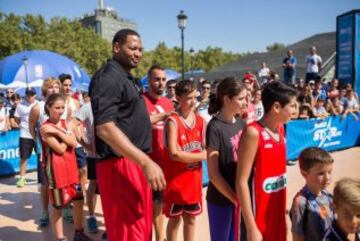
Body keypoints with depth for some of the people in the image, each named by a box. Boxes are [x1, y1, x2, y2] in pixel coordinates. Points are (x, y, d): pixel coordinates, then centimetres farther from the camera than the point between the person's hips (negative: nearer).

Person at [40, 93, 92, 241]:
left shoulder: (65, 123, 8)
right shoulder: (45, 128, -11)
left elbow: (74, 143, -6)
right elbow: (61, 149, -17)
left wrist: (57, 131, -14)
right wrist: (66, 134, -6)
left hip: (71, 166, 7)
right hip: (56, 169, -6)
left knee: (79, 200, 12)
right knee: (58, 205, 3)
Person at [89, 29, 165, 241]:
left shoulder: (126, 78, 17)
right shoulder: (108, 78, -14)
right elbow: (105, 128, -25)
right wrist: (146, 162, -29)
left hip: (135, 163, 10)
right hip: (120, 165, -10)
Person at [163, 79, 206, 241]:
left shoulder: (200, 120, 3)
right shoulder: (172, 121, -15)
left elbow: (205, 147, 9)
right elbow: (174, 154, -22)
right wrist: (202, 156, -16)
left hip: (194, 178, 5)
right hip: (176, 179, -5)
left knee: (191, 218, 17)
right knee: (175, 219, 9)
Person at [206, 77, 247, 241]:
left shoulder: (241, 123, 1)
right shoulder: (215, 127, -17)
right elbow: (213, 173, -17)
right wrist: (235, 198, -13)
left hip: (241, 195, 6)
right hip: (221, 199, -5)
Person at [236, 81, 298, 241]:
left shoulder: (281, 129, 4)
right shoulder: (253, 133, -20)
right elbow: (242, 182, -20)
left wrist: (283, 208, 15)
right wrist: (251, 228, -20)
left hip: (277, 211, 7)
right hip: (257, 215, -7)